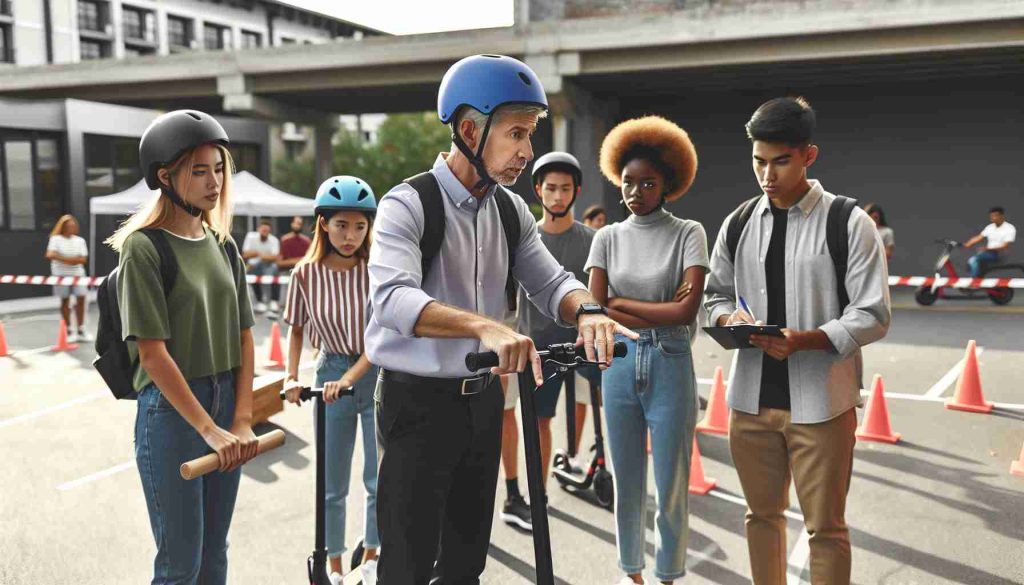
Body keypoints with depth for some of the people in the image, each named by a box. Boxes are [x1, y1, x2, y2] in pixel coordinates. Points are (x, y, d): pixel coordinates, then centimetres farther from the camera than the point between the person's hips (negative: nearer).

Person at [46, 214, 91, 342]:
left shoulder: (80, 240, 5)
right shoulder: (56, 239, -4)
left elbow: (83, 259, -4)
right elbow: (50, 255, -19)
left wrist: (63, 258, -14)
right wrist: (72, 259, -15)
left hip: (77, 274, 3)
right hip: (61, 274, -2)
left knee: (81, 299, -2)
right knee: (65, 301, 3)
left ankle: (81, 330, 8)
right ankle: (69, 331, 11)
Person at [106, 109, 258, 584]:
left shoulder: (222, 245, 8)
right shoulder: (144, 247, -10)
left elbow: (243, 336, 7)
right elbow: (152, 353, -14)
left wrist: (242, 420, -3)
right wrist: (208, 429, -17)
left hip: (227, 403, 6)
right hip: (171, 407, -6)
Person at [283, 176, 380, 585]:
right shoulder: (306, 273, -5)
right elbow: (296, 329, 9)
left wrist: (348, 379, -24)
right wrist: (292, 377, -2)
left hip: (377, 373, -1)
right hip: (331, 373, 2)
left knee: (380, 480, 5)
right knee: (332, 485, 10)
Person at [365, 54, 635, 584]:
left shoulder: (511, 210, 5)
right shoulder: (408, 204, -16)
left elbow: (550, 282, 0)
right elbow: (393, 299, -32)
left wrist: (587, 311, -23)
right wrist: (484, 326, -47)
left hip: (483, 398, 6)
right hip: (418, 401, -6)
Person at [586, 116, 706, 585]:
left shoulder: (688, 233, -2)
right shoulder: (608, 237, 6)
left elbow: (687, 310, -14)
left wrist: (621, 303, -7)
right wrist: (659, 313, -10)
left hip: (670, 367, -2)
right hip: (619, 366, 3)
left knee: (671, 487, 5)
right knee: (626, 484, 12)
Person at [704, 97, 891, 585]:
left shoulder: (849, 223, -6)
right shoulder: (738, 224, 7)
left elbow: (873, 315, -8)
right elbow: (716, 295, 14)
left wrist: (806, 340, -23)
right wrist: (728, 318, -9)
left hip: (821, 400, -4)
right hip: (752, 397, 4)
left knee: (825, 526, 7)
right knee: (762, 514, 17)